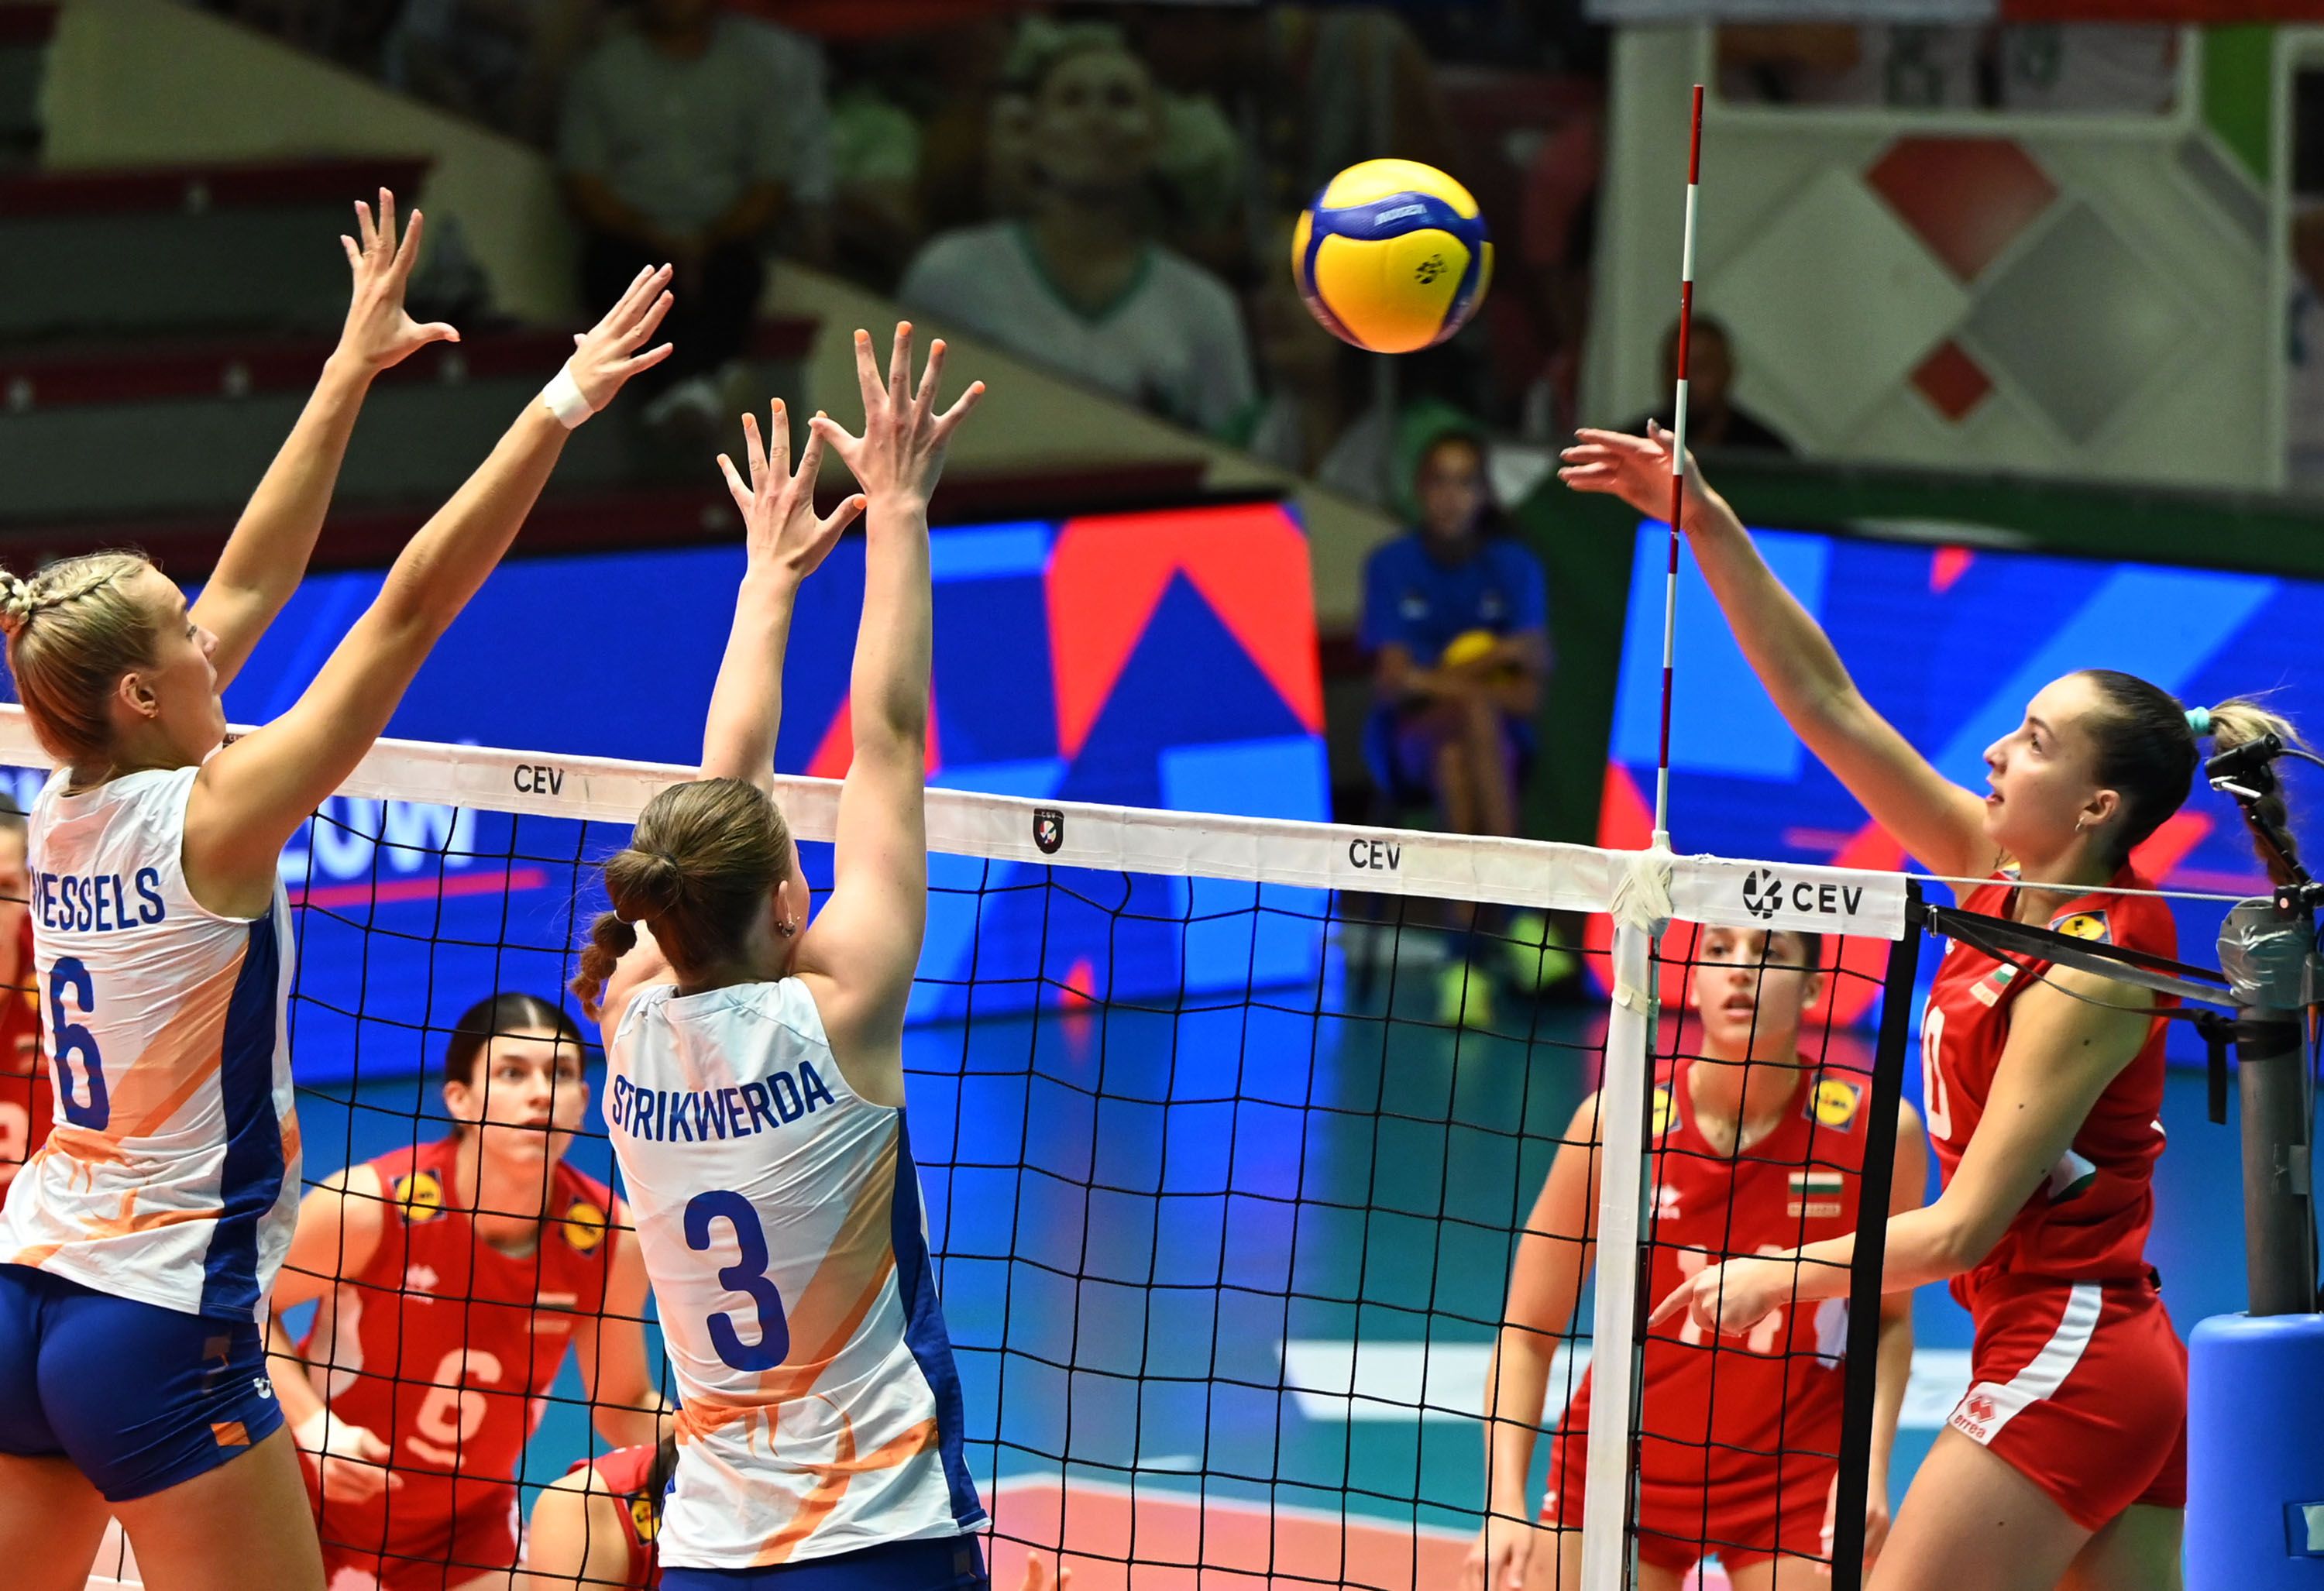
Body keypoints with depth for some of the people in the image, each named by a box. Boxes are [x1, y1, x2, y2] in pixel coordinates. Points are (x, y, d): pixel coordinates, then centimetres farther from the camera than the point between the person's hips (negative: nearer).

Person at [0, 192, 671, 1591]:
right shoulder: (209, 826, -15)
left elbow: (254, 579, 13)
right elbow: (410, 609, -16)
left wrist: (353, 370, 18)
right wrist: (560, 409, -14)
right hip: (161, 1324, -8)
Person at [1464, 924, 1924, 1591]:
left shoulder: (1877, 1132, -12)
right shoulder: (1616, 1120, -13)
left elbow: (1889, 1318, 4)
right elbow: (1527, 1335, -8)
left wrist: (1871, 1467, -10)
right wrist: (1506, 1505, -17)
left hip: (1792, 1484, -1)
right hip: (1615, 1471, 1)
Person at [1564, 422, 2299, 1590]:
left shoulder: (2090, 969, -16)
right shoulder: (2003, 873, 5)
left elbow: (1963, 1229, -18)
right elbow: (1827, 703, 6)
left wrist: (1775, 1278, -6)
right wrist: (1707, 525, -1)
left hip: (2061, 1359, -9)